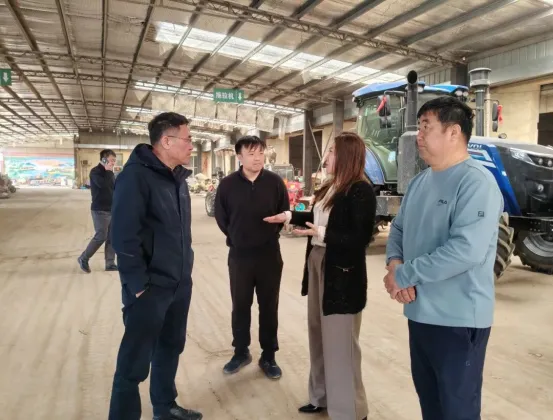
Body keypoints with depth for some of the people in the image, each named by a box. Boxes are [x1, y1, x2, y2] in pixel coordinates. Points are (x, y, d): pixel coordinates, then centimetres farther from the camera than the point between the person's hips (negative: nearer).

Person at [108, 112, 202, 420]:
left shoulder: (178, 176, 9)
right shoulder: (136, 175, -17)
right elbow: (124, 236, -21)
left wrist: (185, 268, 13)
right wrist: (138, 284, -19)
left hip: (180, 283, 8)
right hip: (150, 287, -8)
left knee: (171, 348, 21)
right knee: (135, 361, 4)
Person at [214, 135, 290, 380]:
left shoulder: (275, 182, -5)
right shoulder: (228, 184, -5)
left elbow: (284, 213, 5)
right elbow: (221, 217, 6)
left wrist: (270, 235, 5)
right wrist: (236, 237, 9)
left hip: (269, 254, 0)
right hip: (239, 255, 1)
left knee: (269, 307, 9)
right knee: (240, 306, 12)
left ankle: (268, 356, 23)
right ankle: (241, 352, 30)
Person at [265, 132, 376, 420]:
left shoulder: (361, 191, -16)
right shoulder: (329, 188, 10)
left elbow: (360, 237, -20)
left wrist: (321, 233, -26)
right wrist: (290, 216, 19)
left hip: (342, 273, -9)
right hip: (316, 263, 9)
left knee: (339, 342, 1)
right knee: (319, 334, 18)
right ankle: (322, 397, 35)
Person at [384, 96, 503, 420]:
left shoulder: (476, 182, -18)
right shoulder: (420, 182, 9)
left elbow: (466, 250, -29)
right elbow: (399, 229, 12)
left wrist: (404, 275, -21)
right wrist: (395, 263, -10)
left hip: (458, 319, -8)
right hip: (420, 313, 8)